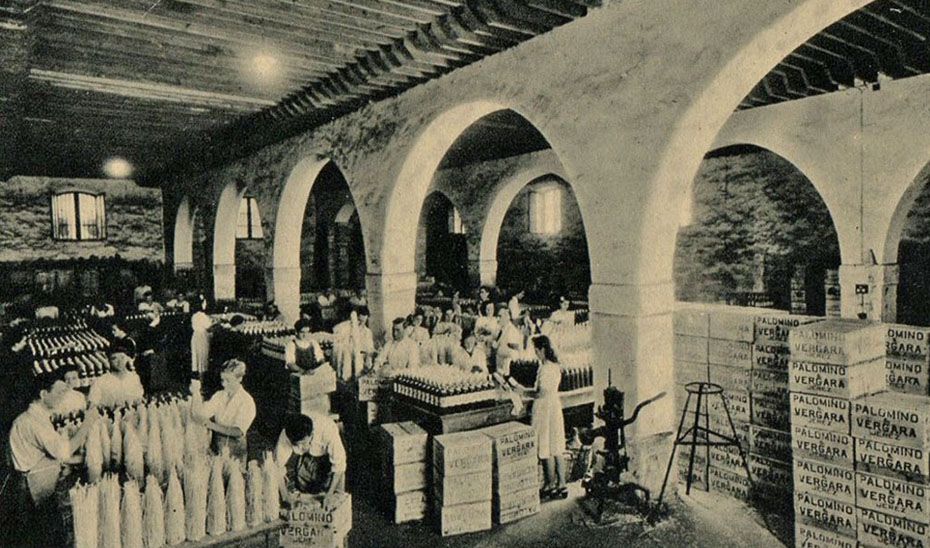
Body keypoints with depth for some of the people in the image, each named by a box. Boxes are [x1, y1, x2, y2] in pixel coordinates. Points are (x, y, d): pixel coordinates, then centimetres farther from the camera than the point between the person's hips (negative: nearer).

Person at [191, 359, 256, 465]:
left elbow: (238, 431, -21)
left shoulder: (247, 401, -12)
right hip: (216, 447, 4)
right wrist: (196, 393, -17)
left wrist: (211, 425, -24)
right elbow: (200, 413, -7)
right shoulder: (219, 395, 4)